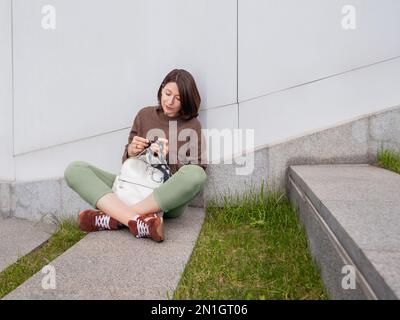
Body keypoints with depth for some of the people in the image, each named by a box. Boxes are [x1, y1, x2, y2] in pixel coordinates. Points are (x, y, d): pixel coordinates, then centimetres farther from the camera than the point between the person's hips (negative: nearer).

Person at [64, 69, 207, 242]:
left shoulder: (193, 126, 2)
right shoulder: (145, 114, 9)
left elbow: (196, 174, -2)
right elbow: (126, 162, 14)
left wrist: (168, 158, -17)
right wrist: (131, 151, -9)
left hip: (168, 200, -3)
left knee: (195, 174, -35)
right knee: (74, 169, -14)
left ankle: (113, 217, -29)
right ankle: (137, 221, -37)